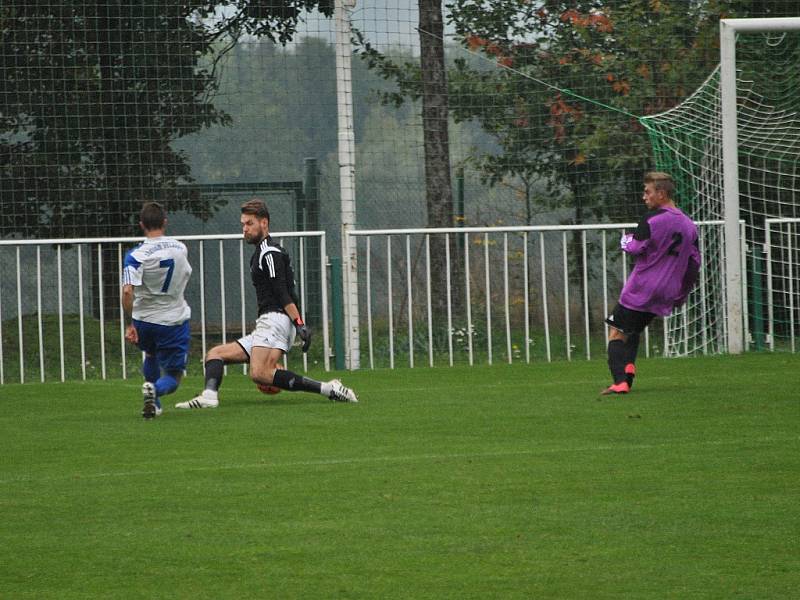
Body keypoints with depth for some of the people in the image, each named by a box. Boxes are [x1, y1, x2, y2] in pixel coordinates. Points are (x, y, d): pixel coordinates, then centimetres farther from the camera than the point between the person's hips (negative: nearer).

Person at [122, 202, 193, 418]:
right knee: (172, 378, 6)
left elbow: (128, 291, -26)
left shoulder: (136, 256, -16)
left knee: (150, 355, 33)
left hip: (144, 320, 0)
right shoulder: (180, 248, -4)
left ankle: (154, 405, 36)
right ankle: (154, 391, -27)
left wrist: (130, 323, -19)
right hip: (176, 319, 0)